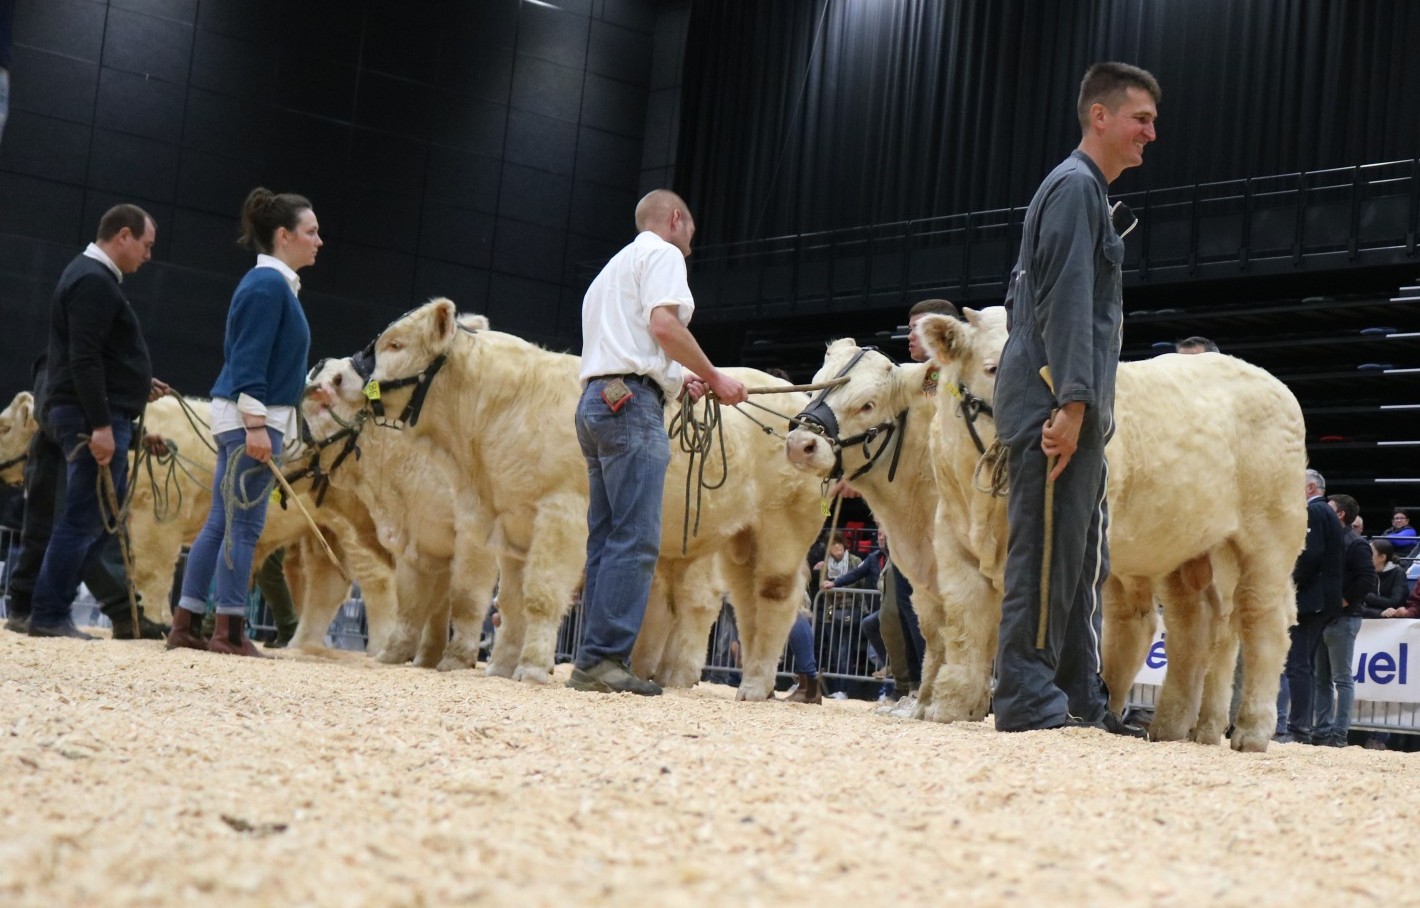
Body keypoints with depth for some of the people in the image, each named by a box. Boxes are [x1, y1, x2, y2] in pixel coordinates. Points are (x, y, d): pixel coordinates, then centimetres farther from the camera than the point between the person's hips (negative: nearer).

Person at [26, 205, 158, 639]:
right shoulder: (94, 281, -14)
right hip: (96, 417, -11)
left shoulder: (93, 276, 18)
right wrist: (99, 424, -26)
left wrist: (137, 385, 27)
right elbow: (84, 359, -23)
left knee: (106, 516, 11)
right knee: (82, 518, -8)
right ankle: (49, 615, -4)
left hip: (101, 414, 11)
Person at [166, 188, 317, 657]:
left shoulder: (271, 283, 16)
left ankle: (186, 624, 13)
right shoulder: (268, 285, -12)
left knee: (222, 523, 10)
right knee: (244, 525, -5)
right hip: (252, 416, -10)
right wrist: (256, 425, -23)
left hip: (250, 417, 10)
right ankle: (230, 632, -1)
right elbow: (249, 360, -18)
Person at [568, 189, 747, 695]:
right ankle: (604, 658, -17)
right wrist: (713, 378, -6)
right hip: (633, 403, -10)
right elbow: (664, 323, -14)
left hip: (595, 400, 10)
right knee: (636, 539, -12)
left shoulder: (616, 265, 30)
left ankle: (592, 660, 5)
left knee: (606, 537, 7)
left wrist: (676, 379, 18)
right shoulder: (662, 254, 2)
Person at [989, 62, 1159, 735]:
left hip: (1073, 414, 10)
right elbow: (1065, 302, -17)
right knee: (1047, 552, -10)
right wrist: (1071, 403, -23)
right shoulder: (1075, 186, -7)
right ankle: (1028, 699, -8)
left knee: (1081, 563, 11)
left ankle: (1081, 701, 15)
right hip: (1056, 405, -10)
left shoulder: (1087, 191, 24)